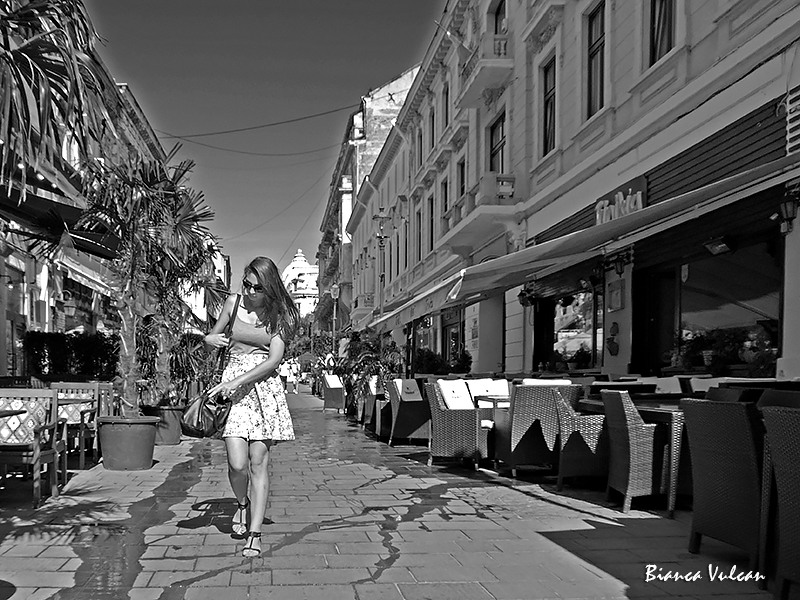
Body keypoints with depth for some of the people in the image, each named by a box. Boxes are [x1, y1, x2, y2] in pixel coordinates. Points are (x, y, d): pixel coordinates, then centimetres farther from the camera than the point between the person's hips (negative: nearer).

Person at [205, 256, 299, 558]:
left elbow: (273, 360, -10)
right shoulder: (233, 303, 5)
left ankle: (254, 534, 6)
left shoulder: (281, 315, -1)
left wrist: (236, 382, -19)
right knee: (237, 463, -11)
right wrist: (211, 339, -5)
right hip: (232, 388, 1)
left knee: (258, 463, -4)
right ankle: (242, 503, 22)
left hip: (265, 388, -1)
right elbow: (213, 335, 20)